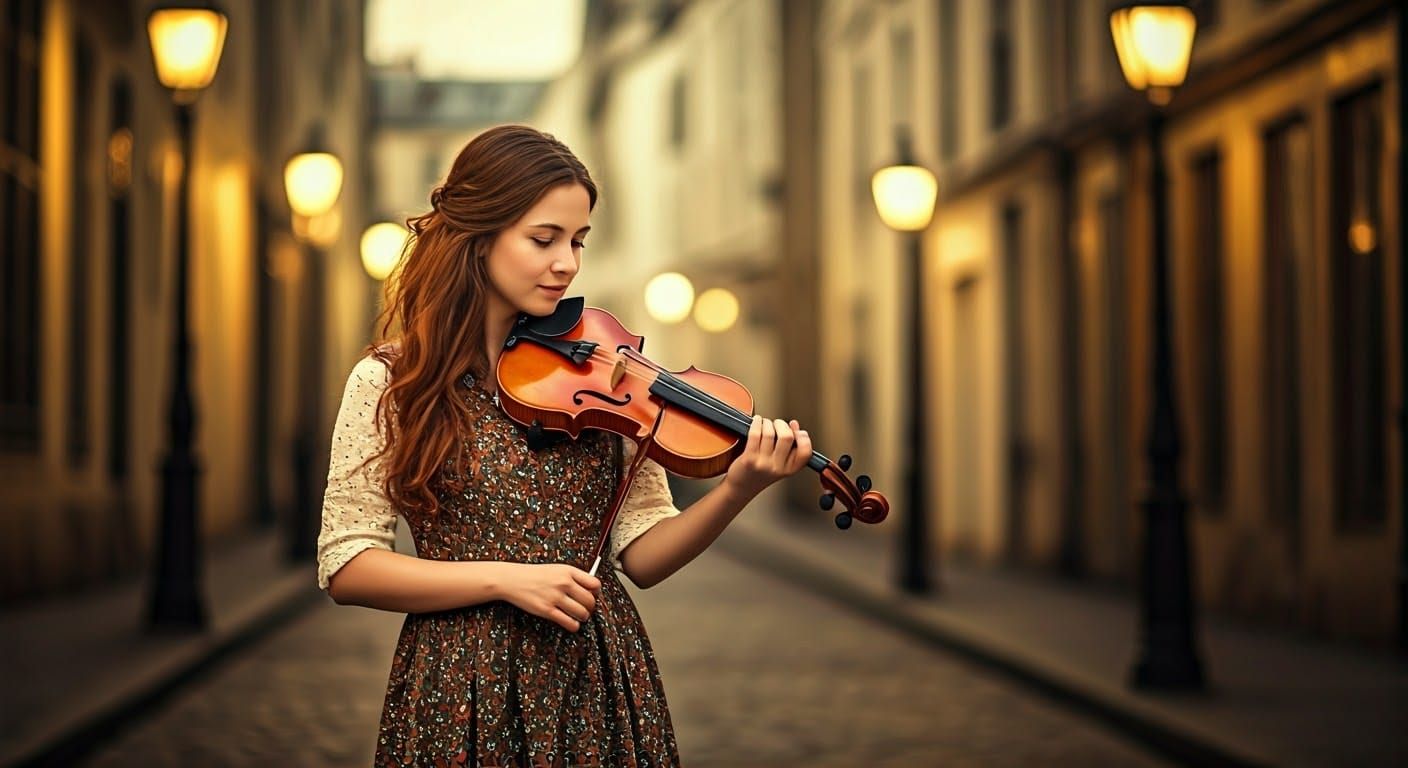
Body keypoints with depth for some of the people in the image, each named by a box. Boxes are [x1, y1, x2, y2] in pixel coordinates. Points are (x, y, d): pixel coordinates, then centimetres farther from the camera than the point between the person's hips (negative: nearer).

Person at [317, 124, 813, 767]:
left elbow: (642, 556, 0)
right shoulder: (390, 382, -4)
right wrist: (503, 579, -17)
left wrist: (736, 491, -17)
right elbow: (345, 568, -7)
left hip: (601, 685, 2)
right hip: (463, 693, -2)